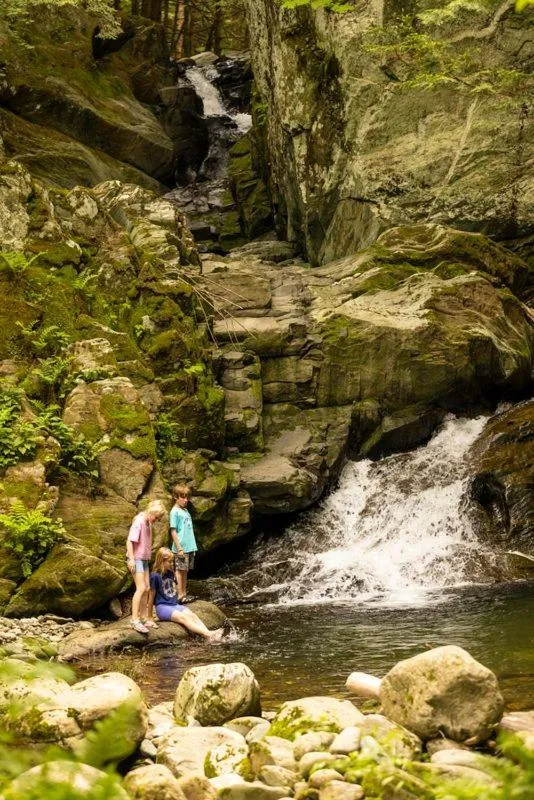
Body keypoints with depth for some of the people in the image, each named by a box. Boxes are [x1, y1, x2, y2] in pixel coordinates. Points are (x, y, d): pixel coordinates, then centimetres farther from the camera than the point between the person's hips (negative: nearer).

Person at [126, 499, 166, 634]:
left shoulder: (149, 523, 9)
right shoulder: (139, 522, -17)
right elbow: (129, 541, -21)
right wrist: (131, 559, -24)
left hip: (144, 559, 9)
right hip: (136, 559, -9)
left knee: (146, 588, 11)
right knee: (141, 588, -16)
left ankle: (144, 617, 21)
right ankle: (135, 620, -17)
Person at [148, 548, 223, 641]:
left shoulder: (171, 574, 14)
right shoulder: (155, 576, -7)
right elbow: (151, 597, -4)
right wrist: (150, 618, -1)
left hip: (175, 605, 7)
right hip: (162, 607, -7)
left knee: (192, 615, -21)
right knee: (183, 617, -29)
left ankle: (208, 635, -42)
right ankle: (208, 634, -47)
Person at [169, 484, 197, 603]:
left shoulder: (185, 511, 15)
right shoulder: (175, 512, -8)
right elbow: (173, 531, -12)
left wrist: (193, 547, 16)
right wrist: (179, 548, -16)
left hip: (190, 547, 7)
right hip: (181, 548, -7)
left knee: (185, 571, 11)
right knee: (180, 571, -2)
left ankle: (183, 594, 17)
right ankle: (180, 596, 1)